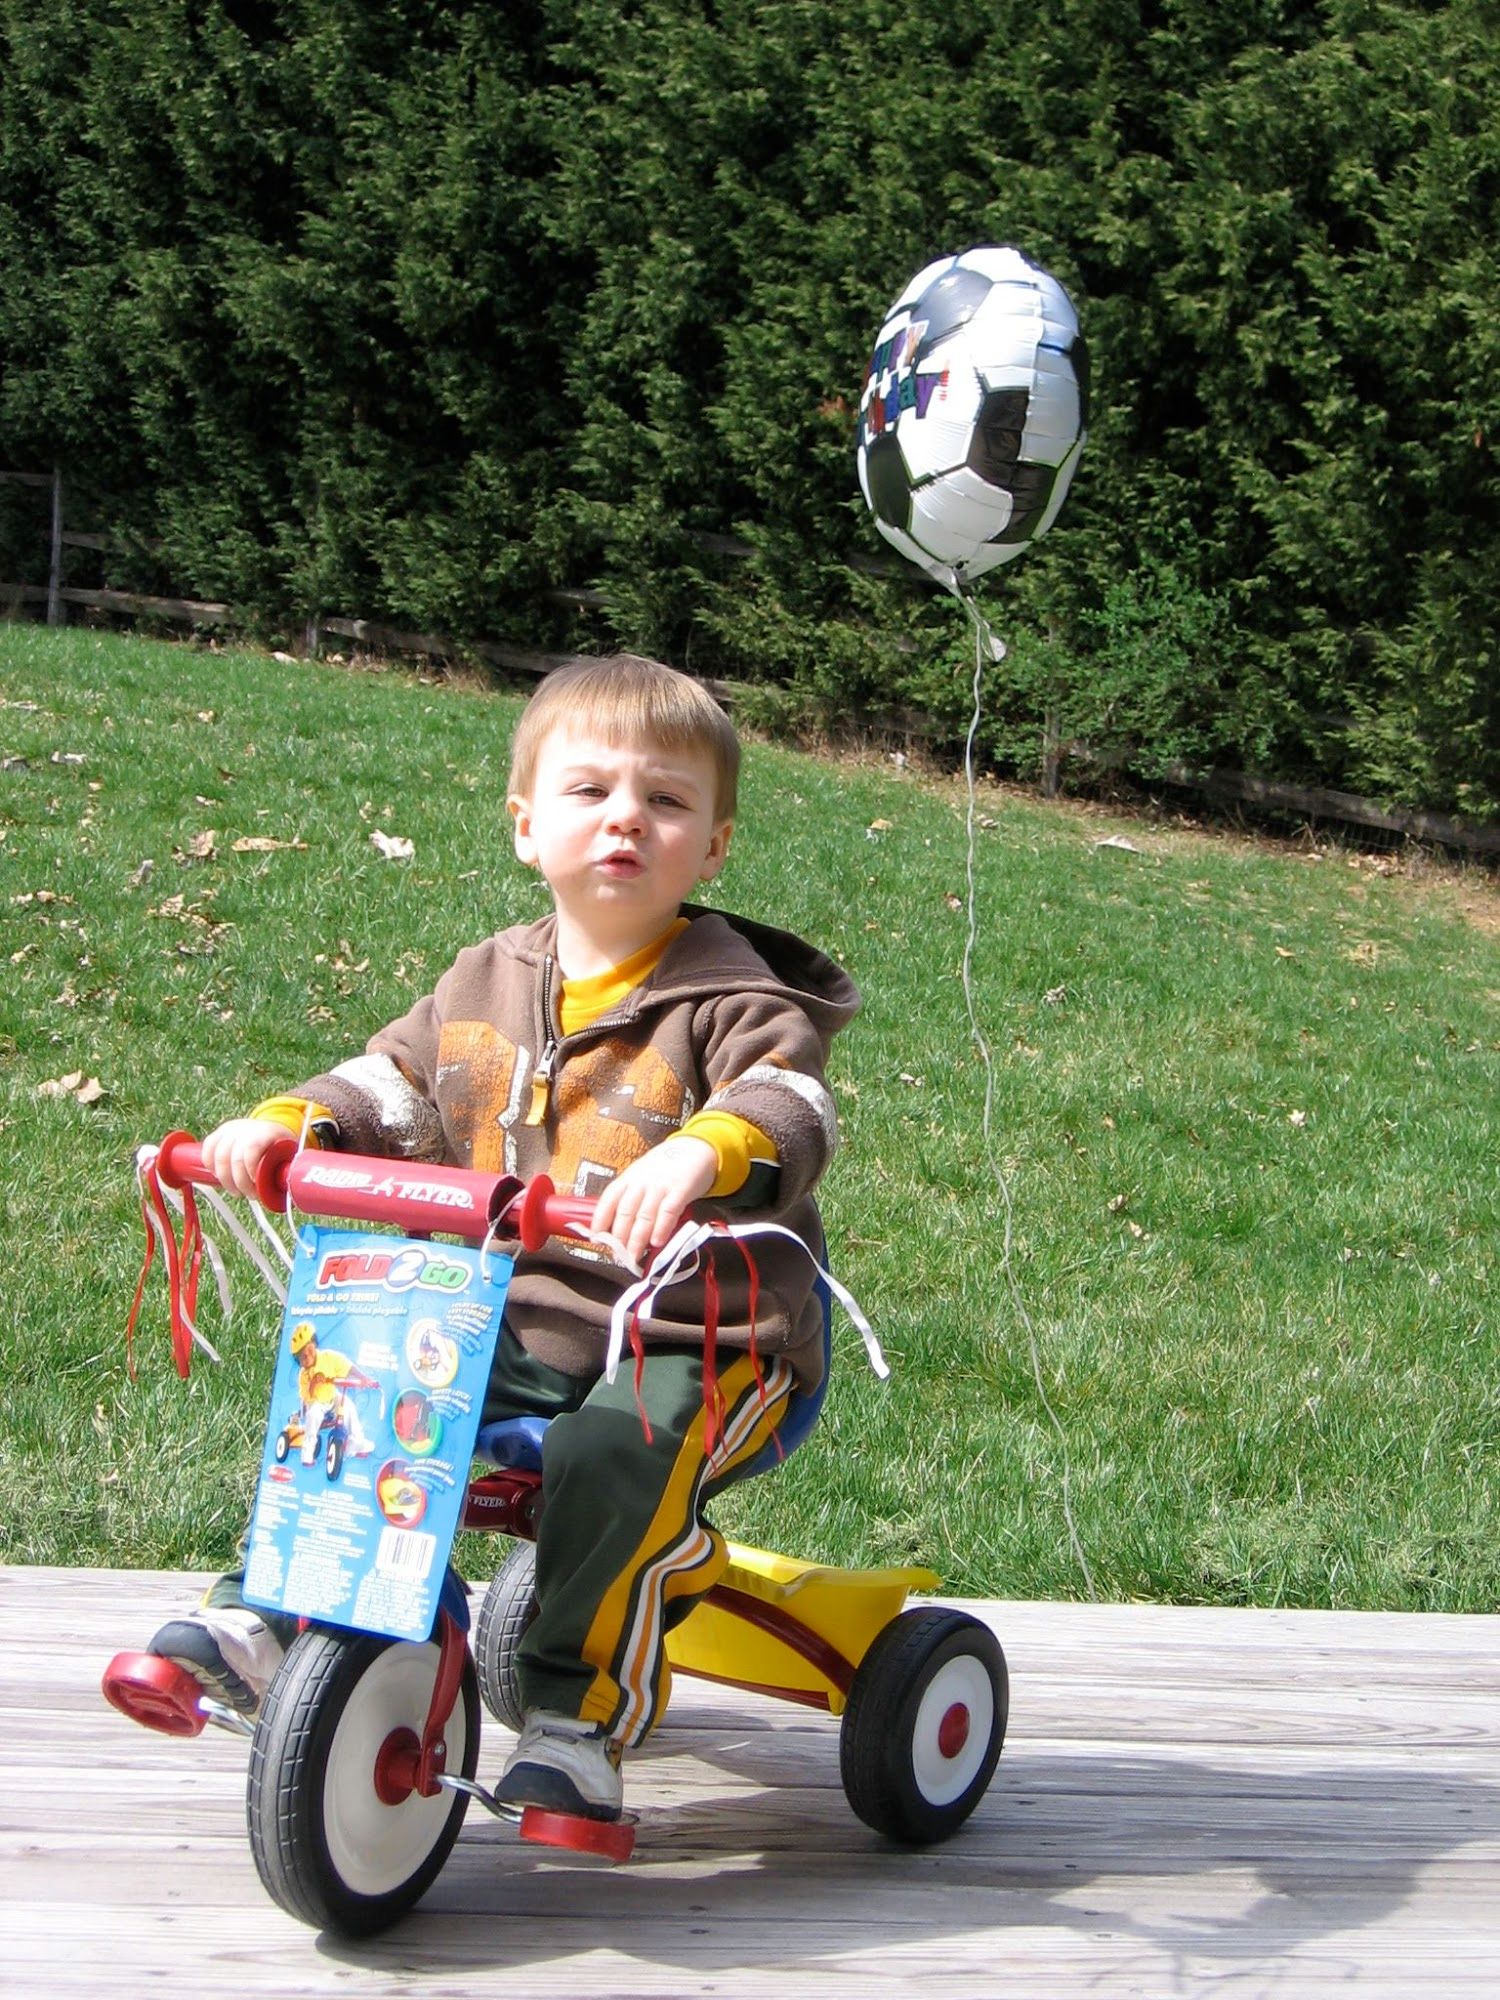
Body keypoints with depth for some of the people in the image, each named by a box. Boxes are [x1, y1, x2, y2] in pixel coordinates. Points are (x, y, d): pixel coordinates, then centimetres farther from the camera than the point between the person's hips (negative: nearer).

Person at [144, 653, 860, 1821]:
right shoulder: (485, 988, 11)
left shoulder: (729, 999, -8)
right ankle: (263, 1612, 3)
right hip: (508, 1323, 6)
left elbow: (788, 1101, -26)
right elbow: (388, 1087, 14)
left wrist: (705, 1150, -49)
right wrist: (284, 1123, -7)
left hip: (692, 1342, -6)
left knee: (609, 1454, -33)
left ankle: (582, 1711, -17)